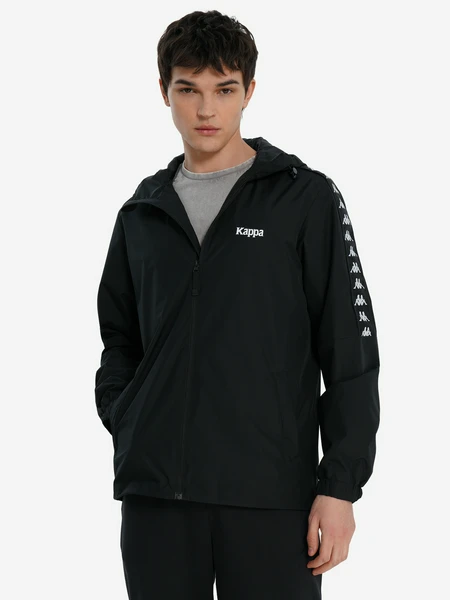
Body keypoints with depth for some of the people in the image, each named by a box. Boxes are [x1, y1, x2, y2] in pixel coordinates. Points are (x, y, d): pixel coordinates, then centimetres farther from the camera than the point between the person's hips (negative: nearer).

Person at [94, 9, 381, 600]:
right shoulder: (142, 213, 13)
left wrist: (340, 486, -8)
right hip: (154, 491, 4)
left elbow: (351, 355, -3)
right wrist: (122, 416, 5)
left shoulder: (306, 198, 0)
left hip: (271, 493, -3)